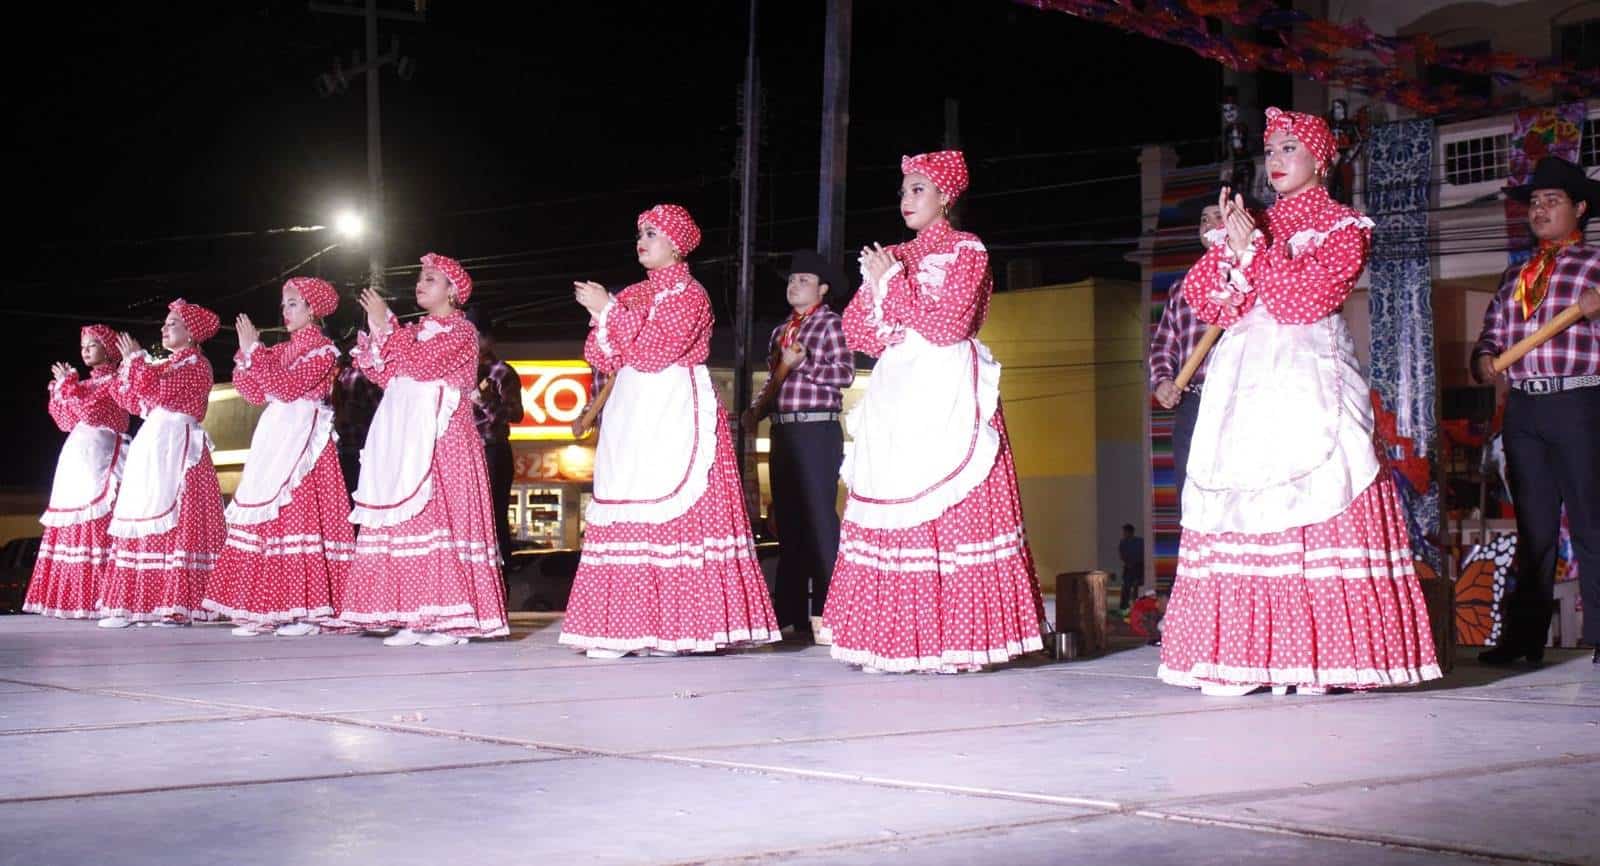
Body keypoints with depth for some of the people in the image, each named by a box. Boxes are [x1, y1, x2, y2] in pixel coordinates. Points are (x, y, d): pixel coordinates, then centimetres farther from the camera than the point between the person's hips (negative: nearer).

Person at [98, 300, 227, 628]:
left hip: (175, 446, -9)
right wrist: (128, 368, 12)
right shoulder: (166, 365, 22)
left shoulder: (196, 364, -5)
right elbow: (136, 403, 19)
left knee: (173, 520, -13)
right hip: (151, 444, 9)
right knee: (142, 521, 6)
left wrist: (137, 360, -9)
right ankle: (142, 603, 7)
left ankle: (176, 605, -14)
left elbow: (158, 393, -19)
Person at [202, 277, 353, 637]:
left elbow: (288, 387, -16)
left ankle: (306, 609, -10)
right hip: (274, 438, 8)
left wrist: (254, 351, -14)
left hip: (303, 438, -8)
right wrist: (246, 353, 2)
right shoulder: (281, 351, 19)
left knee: (299, 513, -11)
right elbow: (255, 393, 13)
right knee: (265, 518, 3)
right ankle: (268, 610, 4)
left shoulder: (323, 350, -4)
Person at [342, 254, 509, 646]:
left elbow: (420, 364, -15)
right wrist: (377, 331, 4)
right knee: (404, 521, 1)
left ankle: (452, 618, -10)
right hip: (402, 439, 7)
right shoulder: (415, 331, 22)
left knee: (440, 517, -11)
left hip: (440, 437, -7)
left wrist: (386, 324, -11)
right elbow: (386, 376, 14)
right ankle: (415, 618, 3)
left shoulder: (460, 330, -1)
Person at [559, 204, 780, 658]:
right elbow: (603, 359, 12)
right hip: (632, 417, 7)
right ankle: (630, 626, 3)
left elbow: (649, 352, -15)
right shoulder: (633, 294, 18)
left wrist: (609, 310, -11)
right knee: (626, 514, 2)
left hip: (674, 415, -7)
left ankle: (677, 625, -8)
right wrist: (601, 313, -4)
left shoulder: (689, 295, -4)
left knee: (676, 511, -10)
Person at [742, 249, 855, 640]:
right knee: (788, 520, 9)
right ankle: (790, 609, 15)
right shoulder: (780, 332, 20)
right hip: (783, 431, 8)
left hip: (817, 430, -8)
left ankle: (825, 610, -9)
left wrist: (801, 363, -14)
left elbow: (846, 373, -12)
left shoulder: (831, 323, -2)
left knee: (819, 518, -9)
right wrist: (757, 409, 9)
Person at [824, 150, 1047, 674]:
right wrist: (874, 287, -4)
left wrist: (892, 282, -7)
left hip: (947, 396, -6)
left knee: (951, 511, -11)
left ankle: (955, 639, -9)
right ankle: (894, 638, 1)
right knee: (889, 509, -1)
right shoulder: (894, 256, 19)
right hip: (896, 395, 6)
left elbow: (947, 325, -10)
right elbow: (855, 331, 14)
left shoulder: (967, 251, 3)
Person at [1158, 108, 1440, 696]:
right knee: (1241, 511, -4)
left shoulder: (1342, 227, 8)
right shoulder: (1253, 225, 22)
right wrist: (1232, 247, -4)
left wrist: (1253, 248, -5)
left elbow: (1309, 294, -8)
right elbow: (1202, 298, 10)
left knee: (1313, 507, -12)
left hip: (1311, 378, -5)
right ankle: (1244, 657, -4)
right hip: (1244, 382, 5)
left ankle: (1316, 657, -12)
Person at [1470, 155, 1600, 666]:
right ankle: (1524, 636, 12)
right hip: (1522, 407, 5)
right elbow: (1493, 330, 16)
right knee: (1532, 527, 8)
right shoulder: (1515, 275, 20)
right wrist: (1484, 357, -4)